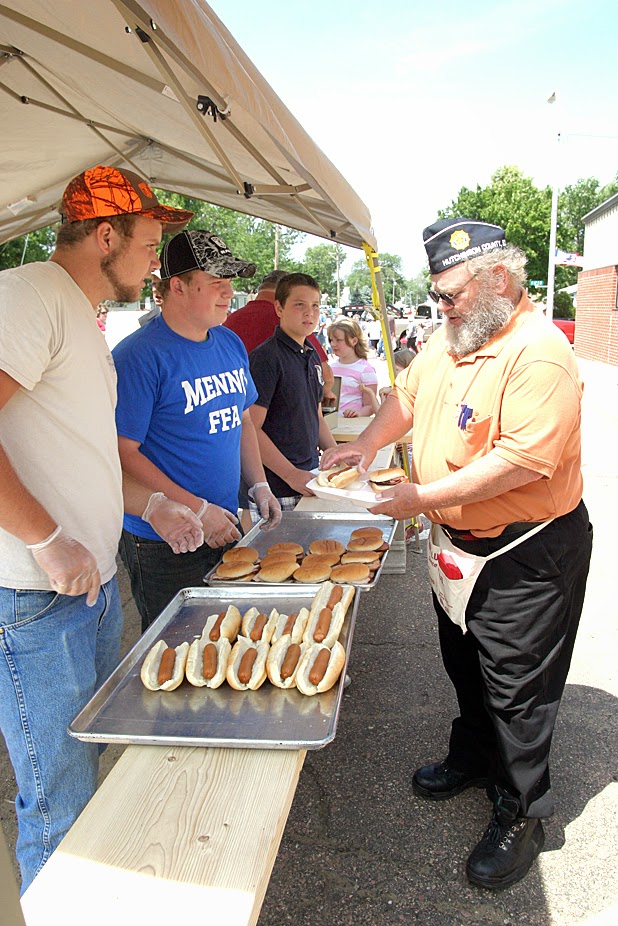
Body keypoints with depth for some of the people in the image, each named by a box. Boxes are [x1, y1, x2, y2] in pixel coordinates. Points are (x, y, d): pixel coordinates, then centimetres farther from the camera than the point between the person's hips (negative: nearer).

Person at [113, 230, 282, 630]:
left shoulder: (231, 343, 7)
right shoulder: (140, 355, -18)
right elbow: (123, 452, -21)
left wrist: (259, 485, 6)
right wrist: (198, 510, -21)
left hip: (225, 529, 7)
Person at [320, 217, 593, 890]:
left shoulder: (539, 354, -24)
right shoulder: (449, 337, 3)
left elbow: (522, 460, -31)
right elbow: (409, 396, 16)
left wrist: (425, 497, -27)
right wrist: (365, 446, 1)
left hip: (524, 554, -8)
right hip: (456, 543, 8)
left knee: (516, 686, 6)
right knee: (464, 664, 24)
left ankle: (520, 812, 27)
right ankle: (473, 757, 47)